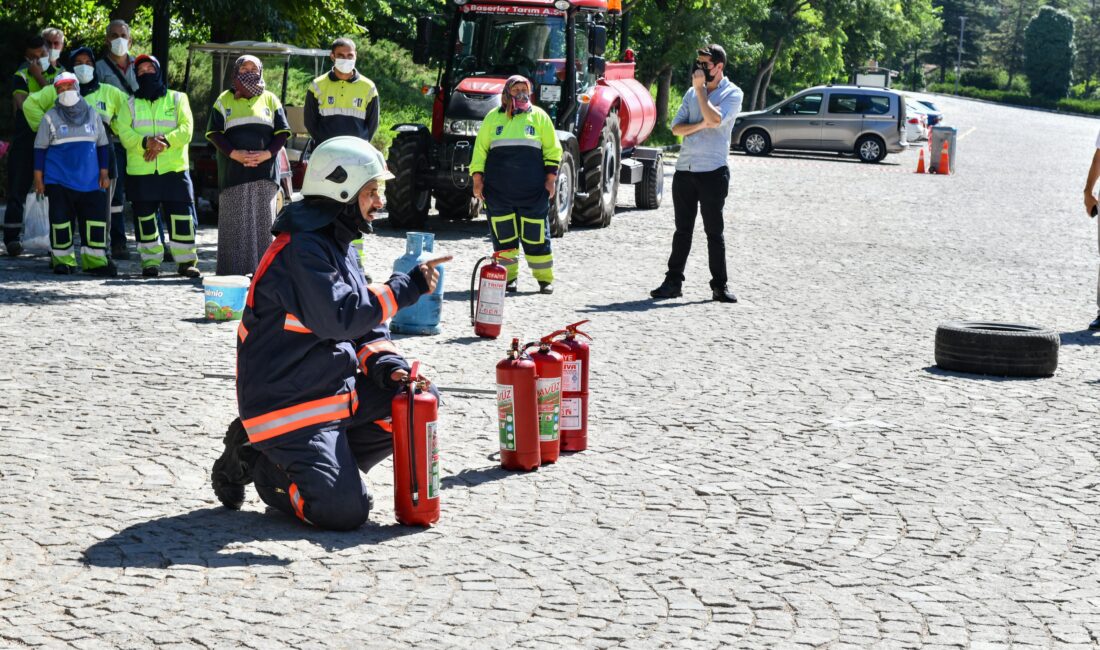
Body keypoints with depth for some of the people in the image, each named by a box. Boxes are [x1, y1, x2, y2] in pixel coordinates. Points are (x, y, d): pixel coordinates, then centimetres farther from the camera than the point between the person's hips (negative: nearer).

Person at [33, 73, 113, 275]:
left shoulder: (92, 115, 9)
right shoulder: (51, 117, 2)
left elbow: (102, 146, 15)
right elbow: (40, 149, 5)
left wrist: (104, 174, 11)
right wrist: (39, 178, 1)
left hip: (90, 181, 2)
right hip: (59, 181, -2)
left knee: (96, 219, -3)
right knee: (61, 220, -1)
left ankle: (95, 260, 3)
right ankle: (63, 260, 9)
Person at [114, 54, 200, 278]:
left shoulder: (177, 99, 12)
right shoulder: (131, 104, 14)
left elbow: (186, 130, -1)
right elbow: (124, 133, -1)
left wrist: (166, 141, -18)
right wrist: (146, 142, -19)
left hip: (174, 169, -1)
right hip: (140, 171, 1)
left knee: (181, 216, -6)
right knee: (145, 218, 3)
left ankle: (186, 261, 2)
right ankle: (150, 261, 11)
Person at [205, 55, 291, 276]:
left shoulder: (270, 99, 14)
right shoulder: (225, 100, 12)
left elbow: (282, 132, 9)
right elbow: (215, 133, 4)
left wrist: (266, 154, -8)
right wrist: (235, 154, -11)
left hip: (264, 169, 1)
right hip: (233, 171, -1)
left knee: (264, 221, -1)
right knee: (234, 221, -4)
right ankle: (233, 271, -3)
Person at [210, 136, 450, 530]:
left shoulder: (339, 245, 13)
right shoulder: (299, 249, -18)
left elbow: (365, 325, 15)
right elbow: (342, 316, -28)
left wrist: (388, 366, -4)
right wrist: (408, 287, -21)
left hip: (335, 390, 10)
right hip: (287, 405, -10)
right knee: (345, 511, -18)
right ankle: (256, 462, 5)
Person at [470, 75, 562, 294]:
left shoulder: (539, 116, 8)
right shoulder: (493, 117, 9)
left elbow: (552, 149, 10)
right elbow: (480, 149, 12)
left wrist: (551, 179, 2)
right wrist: (478, 179, 4)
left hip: (532, 190, -1)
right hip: (498, 189, 1)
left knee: (536, 235, -1)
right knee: (503, 235, 2)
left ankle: (545, 278, 8)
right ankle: (507, 276, 11)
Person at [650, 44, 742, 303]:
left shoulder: (732, 94, -2)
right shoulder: (692, 93, 14)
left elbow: (715, 119, -19)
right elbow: (676, 127, 7)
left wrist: (700, 89, -11)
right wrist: (700, 125, -10)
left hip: (713, 172, -5)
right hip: (685, 169, 5)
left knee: (714, 231, 1)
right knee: (682, 230, 8)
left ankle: (719, 285, 8)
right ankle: (673, 282, 11)